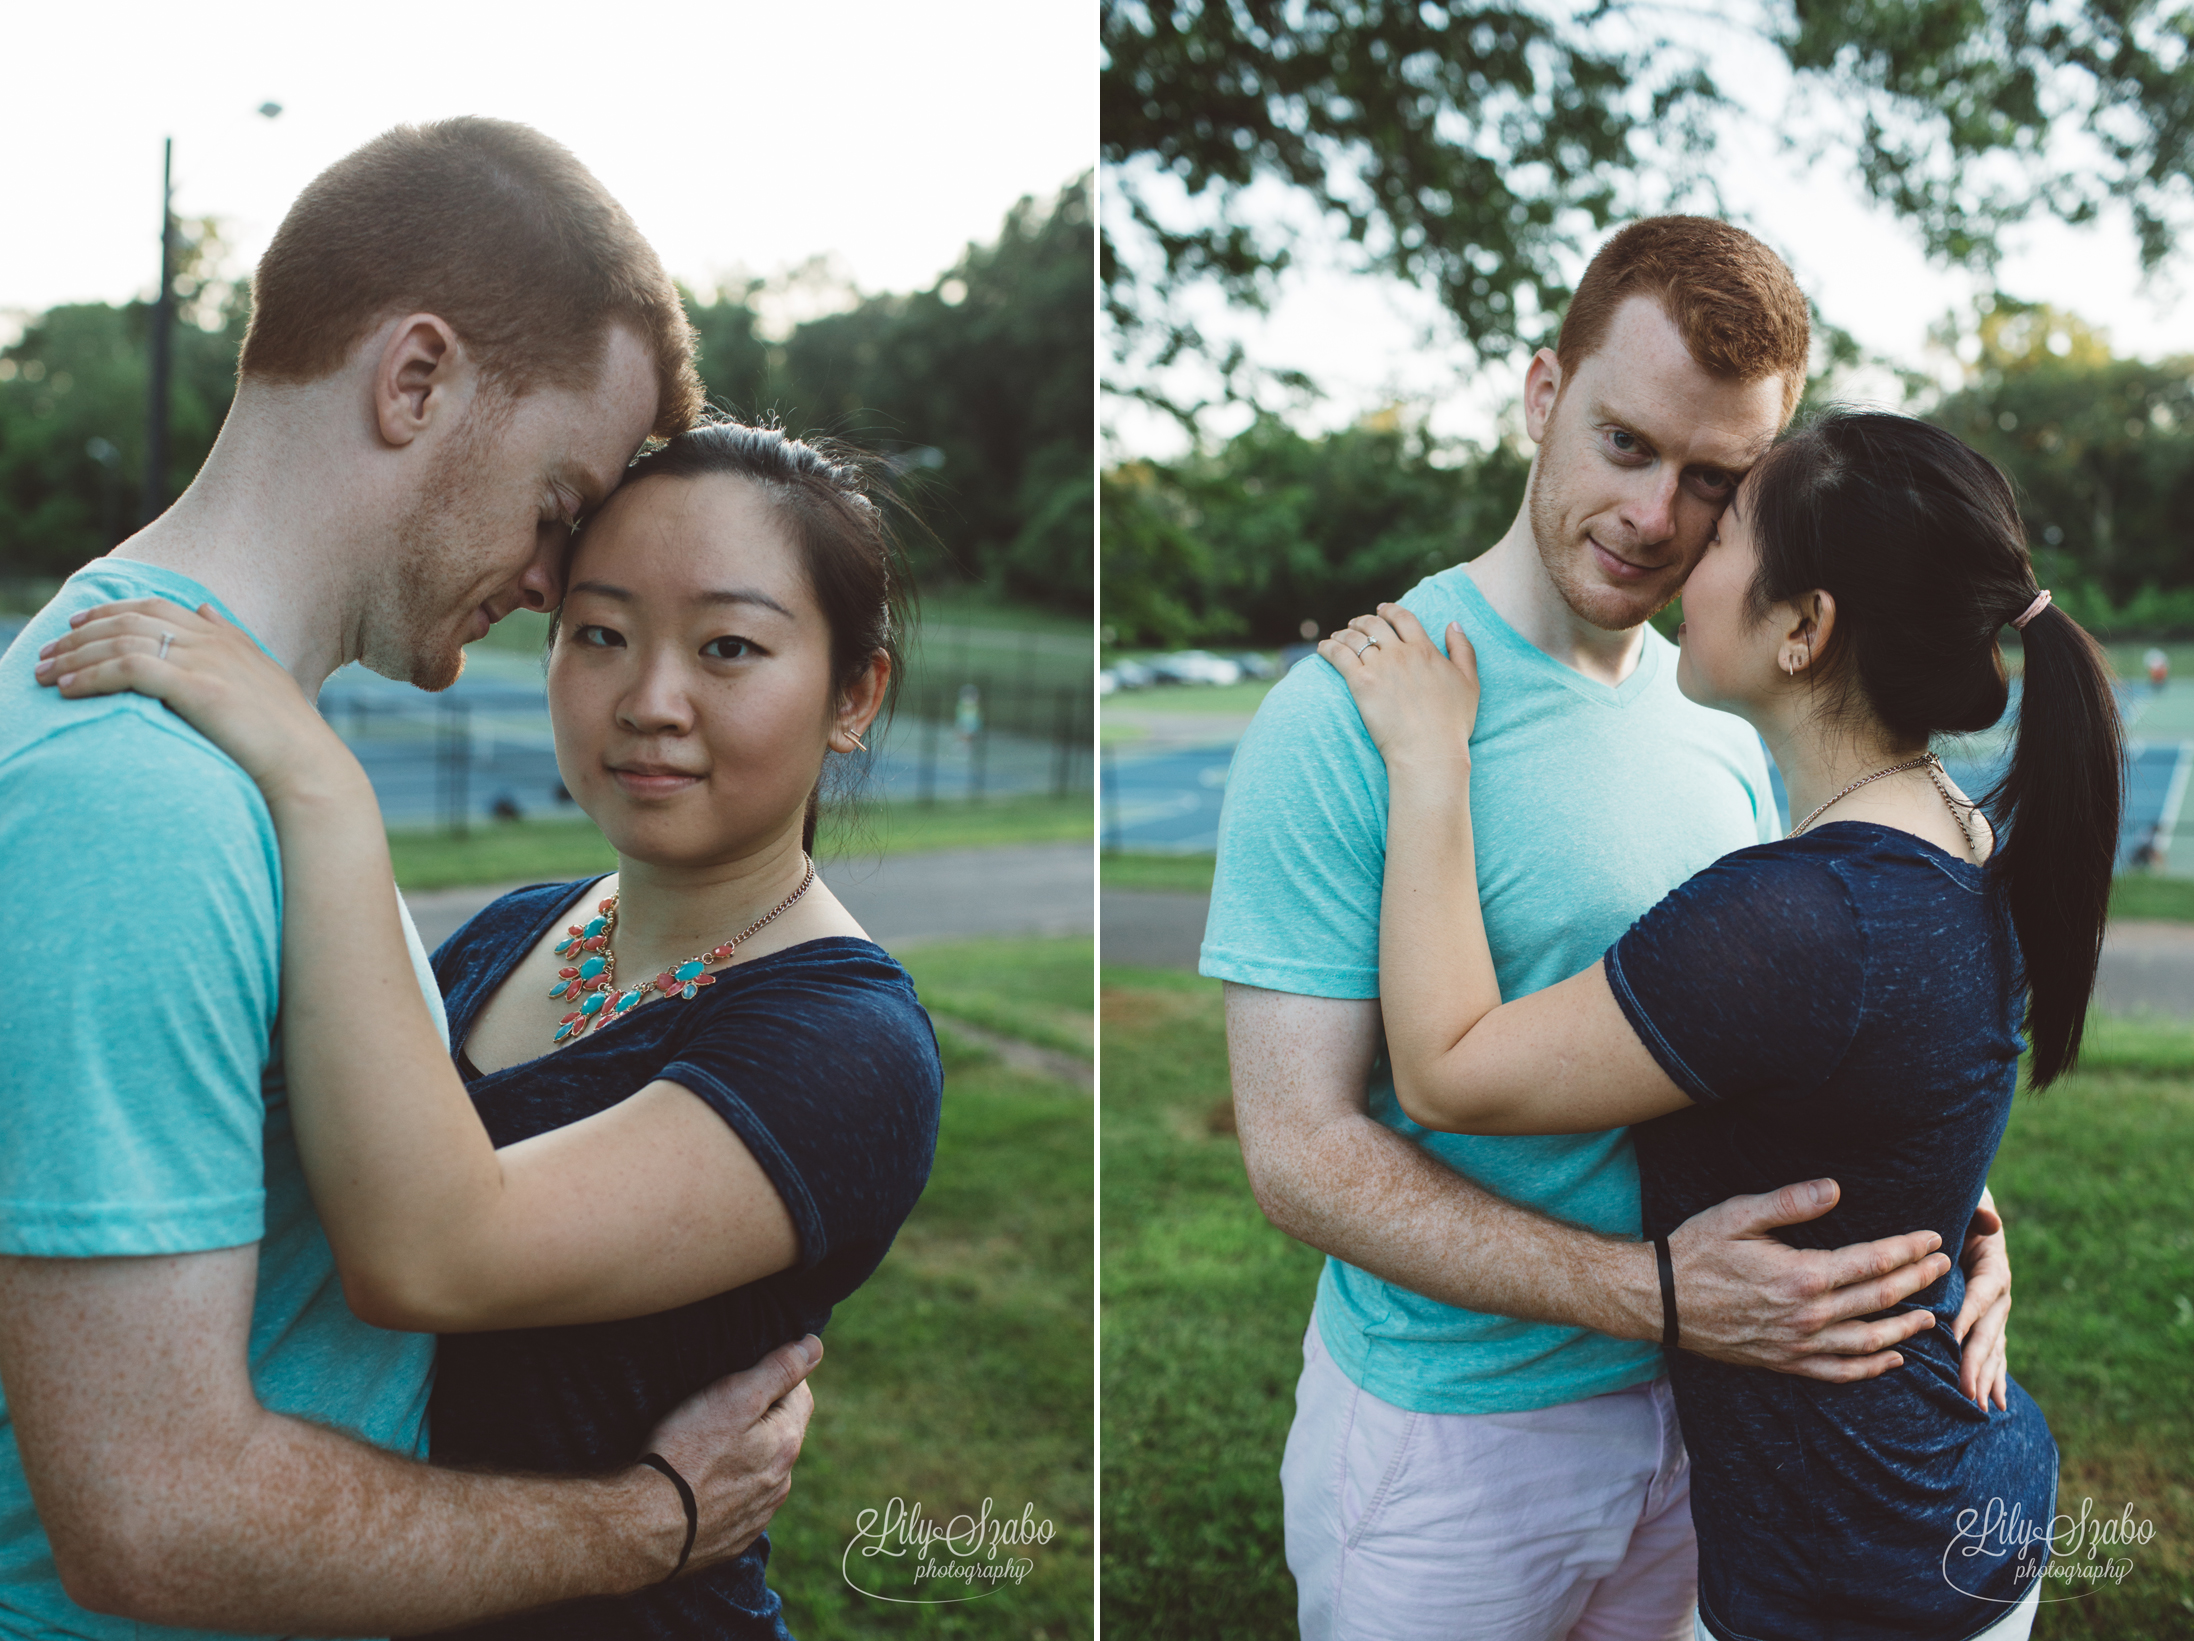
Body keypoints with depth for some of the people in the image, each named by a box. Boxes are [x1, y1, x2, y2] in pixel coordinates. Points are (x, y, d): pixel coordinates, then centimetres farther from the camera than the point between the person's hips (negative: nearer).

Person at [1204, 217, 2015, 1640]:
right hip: (1447, 1428, -6)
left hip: (1694, 1414, 6)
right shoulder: (1345, 721, -20)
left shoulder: (1722, 721, 1)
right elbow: (1300, 1150, -22)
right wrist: (1653, 1290, -30)